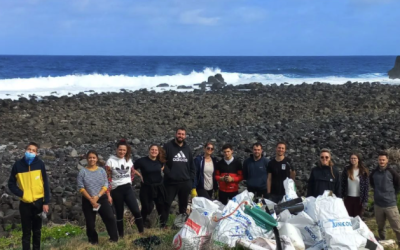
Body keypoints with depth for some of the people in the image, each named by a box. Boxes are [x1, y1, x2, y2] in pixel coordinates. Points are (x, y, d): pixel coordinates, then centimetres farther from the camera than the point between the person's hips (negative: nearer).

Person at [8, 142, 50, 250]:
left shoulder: (40, 164, -3)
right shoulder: (18, 165, -2)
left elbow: (45, 184, -2)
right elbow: (11, 184, 4)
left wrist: (46, 202, -6)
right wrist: (21, 194, -11)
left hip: (38, 202, 0)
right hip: (25, 203, 0)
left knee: (37, 231, 12)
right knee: (26, 232, 4)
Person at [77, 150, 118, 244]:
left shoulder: (102, 171, 2)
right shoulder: (82, 172, -4)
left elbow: (105, 185, -2)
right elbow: (81, 188, -8)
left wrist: (98, 196, -16)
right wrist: (91, 199, -14)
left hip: (102, 198, 1)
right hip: (87, 200, -1)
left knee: (110, 218, -9)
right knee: (90, 222, 6)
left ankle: (114, 238, 1)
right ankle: (93, 241, 22)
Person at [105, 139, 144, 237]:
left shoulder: (129, 160, 6)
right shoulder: (110, 161, -6)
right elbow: (107, 179, -7)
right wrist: (108, 195, -9)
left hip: (128, 189, 3)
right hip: (116, 190, -3)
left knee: (136, 211, -8)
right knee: (119, 214, 6)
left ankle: (142, 233, 3)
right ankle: (121, 236, 18)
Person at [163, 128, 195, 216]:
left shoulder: (187, 149, 12)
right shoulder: (168, 146, -3)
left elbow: (192, 165, 15)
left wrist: (191, 179, 7)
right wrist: (168, 173, -16)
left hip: (186, 183, 4)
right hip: (171, 182, -4)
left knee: (183, 205, 14)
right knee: (166, 204, 2)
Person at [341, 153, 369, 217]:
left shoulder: (363, 171, -4)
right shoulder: (346, 170, 2)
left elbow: (366, 186, -5)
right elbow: (342, 184, 3)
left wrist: (365, 201, -9)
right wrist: (342, 197, -2)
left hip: (359, 198, -2)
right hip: (348, 198, 2)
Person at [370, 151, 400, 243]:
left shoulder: (391, 172, -9)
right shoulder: (374, 172, 1)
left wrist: (392, 193, 5)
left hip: (390, 204, -3)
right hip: (378, 204, 4)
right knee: (381, 227, 16)